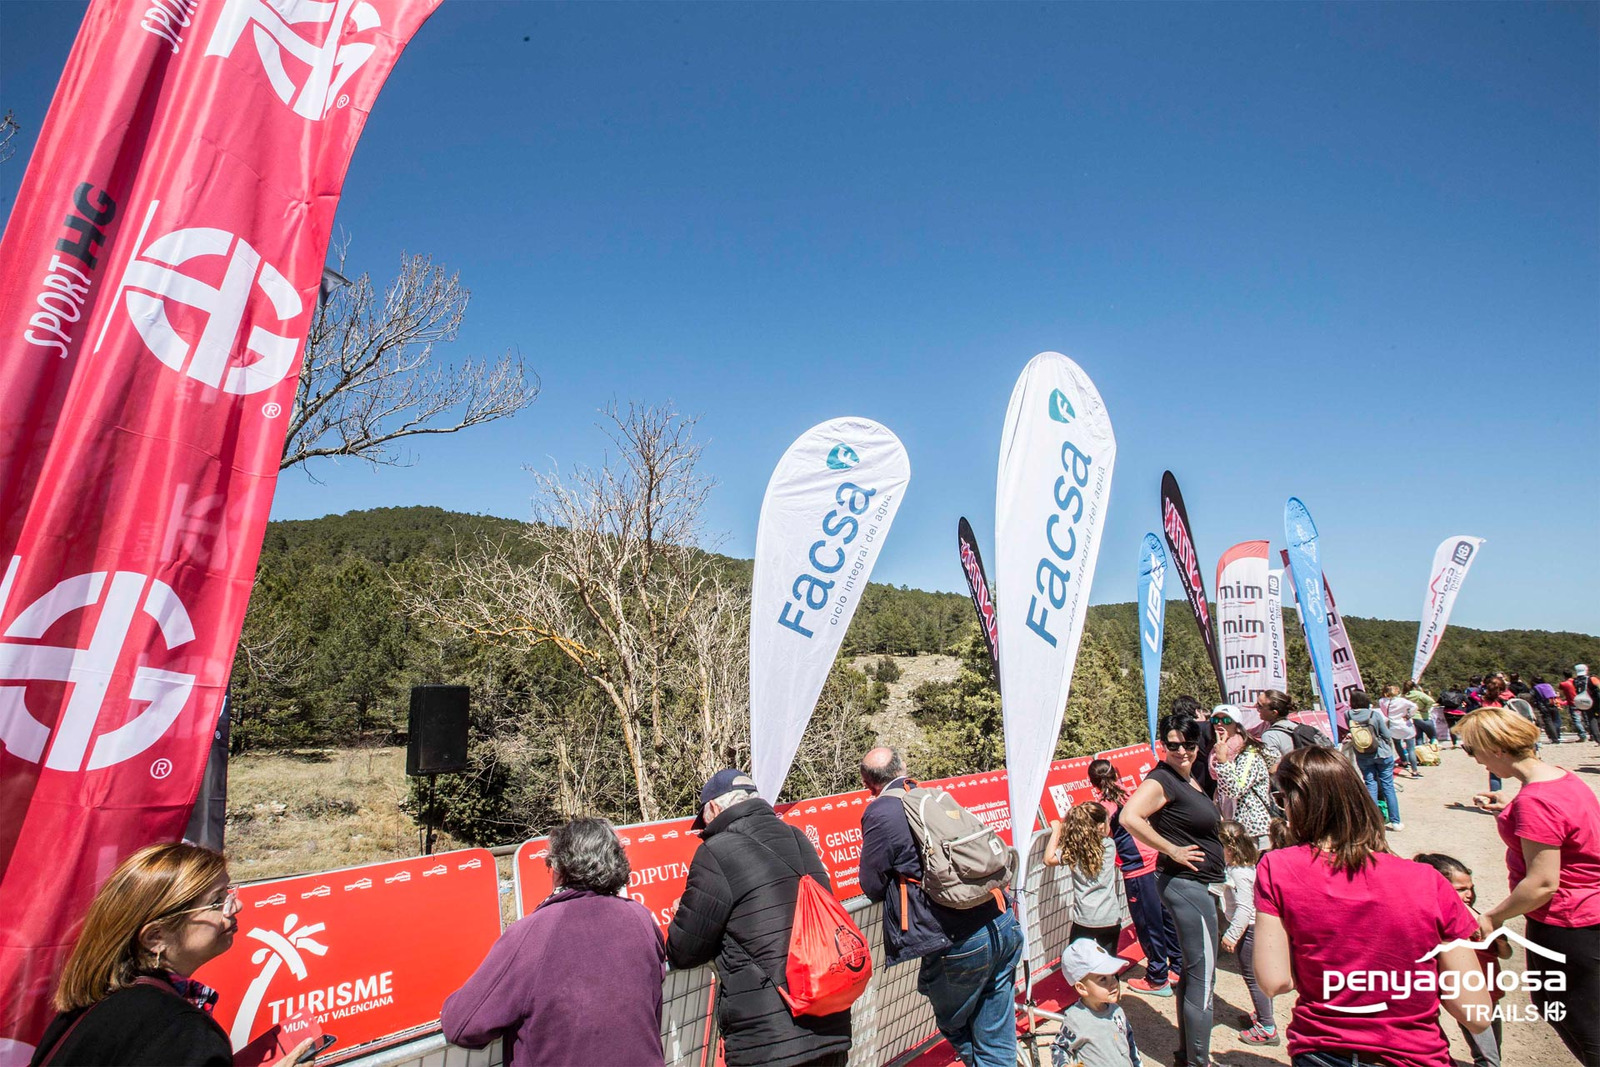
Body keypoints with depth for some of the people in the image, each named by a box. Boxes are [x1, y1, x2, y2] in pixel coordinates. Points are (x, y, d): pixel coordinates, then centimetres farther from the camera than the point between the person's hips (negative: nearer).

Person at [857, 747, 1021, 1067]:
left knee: (955, 1029, 22)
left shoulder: (880, 813, -8)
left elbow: (872, 887, -2)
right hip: (1005, 927, 7)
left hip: (956, 942, -6)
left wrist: (897, 876, 19)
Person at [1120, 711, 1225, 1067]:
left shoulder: (1189, 778, 9)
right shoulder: (1162, 779, -19)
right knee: (1203, 977, -1)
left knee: (1194, 971, 20)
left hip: (1199, 884, 10)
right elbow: (1129, 817, -33)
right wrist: (1172, 850, -24)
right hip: (1186, 885, -10)